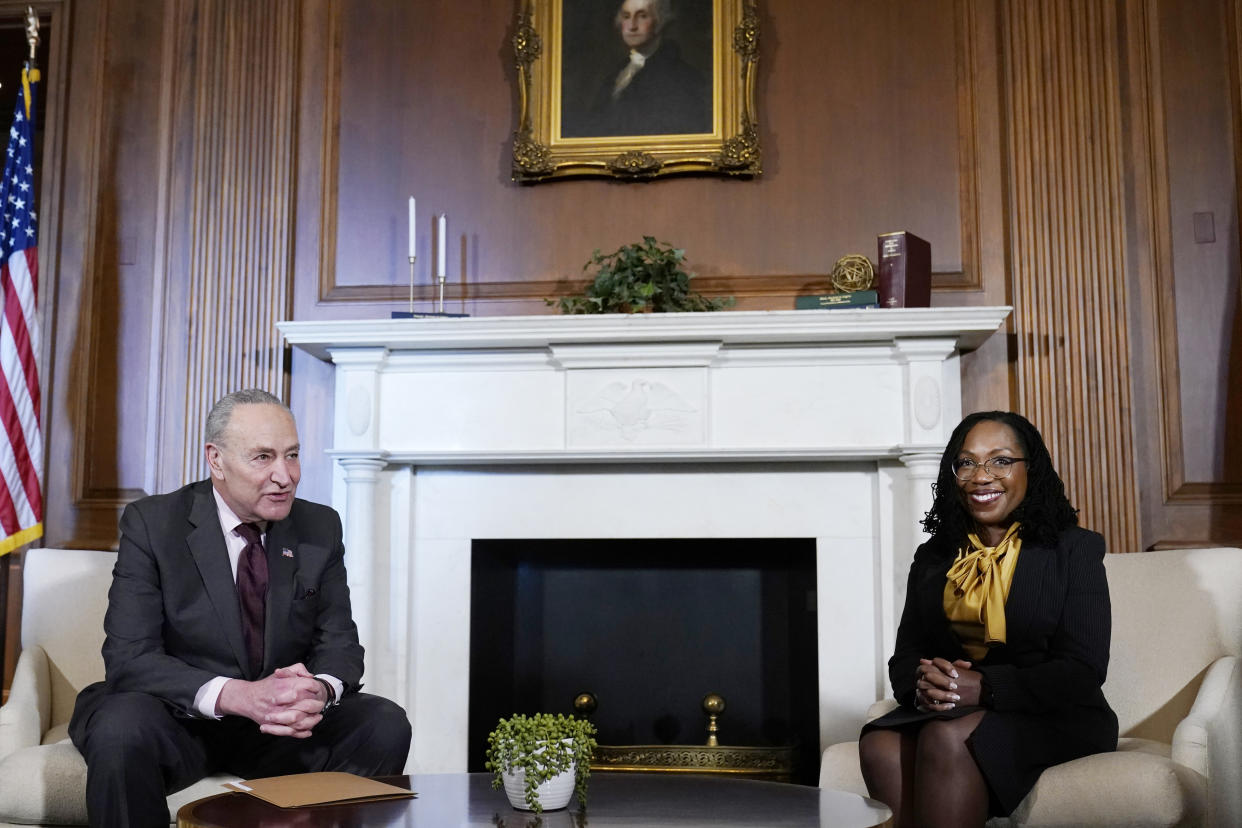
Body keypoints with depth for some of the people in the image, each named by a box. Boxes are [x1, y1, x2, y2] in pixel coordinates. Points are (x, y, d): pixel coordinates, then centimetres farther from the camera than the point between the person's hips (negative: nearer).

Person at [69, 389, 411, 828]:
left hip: (281, 726, 3)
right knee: (121, 729, -35)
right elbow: (129, 658, -17)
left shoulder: (321, 528, 2)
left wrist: (320, 690, -25)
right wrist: (238, 696, -33)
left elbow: (339, 643, 1)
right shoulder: (151, 524, -9)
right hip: (179, 718, -3)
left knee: (386, 725, -21)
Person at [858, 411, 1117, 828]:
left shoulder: (1075, 550, 2)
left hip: (1053, 721, -3)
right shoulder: (931, 558, 15)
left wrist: (985, 687, -22)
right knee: (879, 745, -30)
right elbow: (904, 657, 12)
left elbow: (1083, 672, -8)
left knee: (947, 736, -34)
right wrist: (922, 685, -14)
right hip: (947, 713, 4)